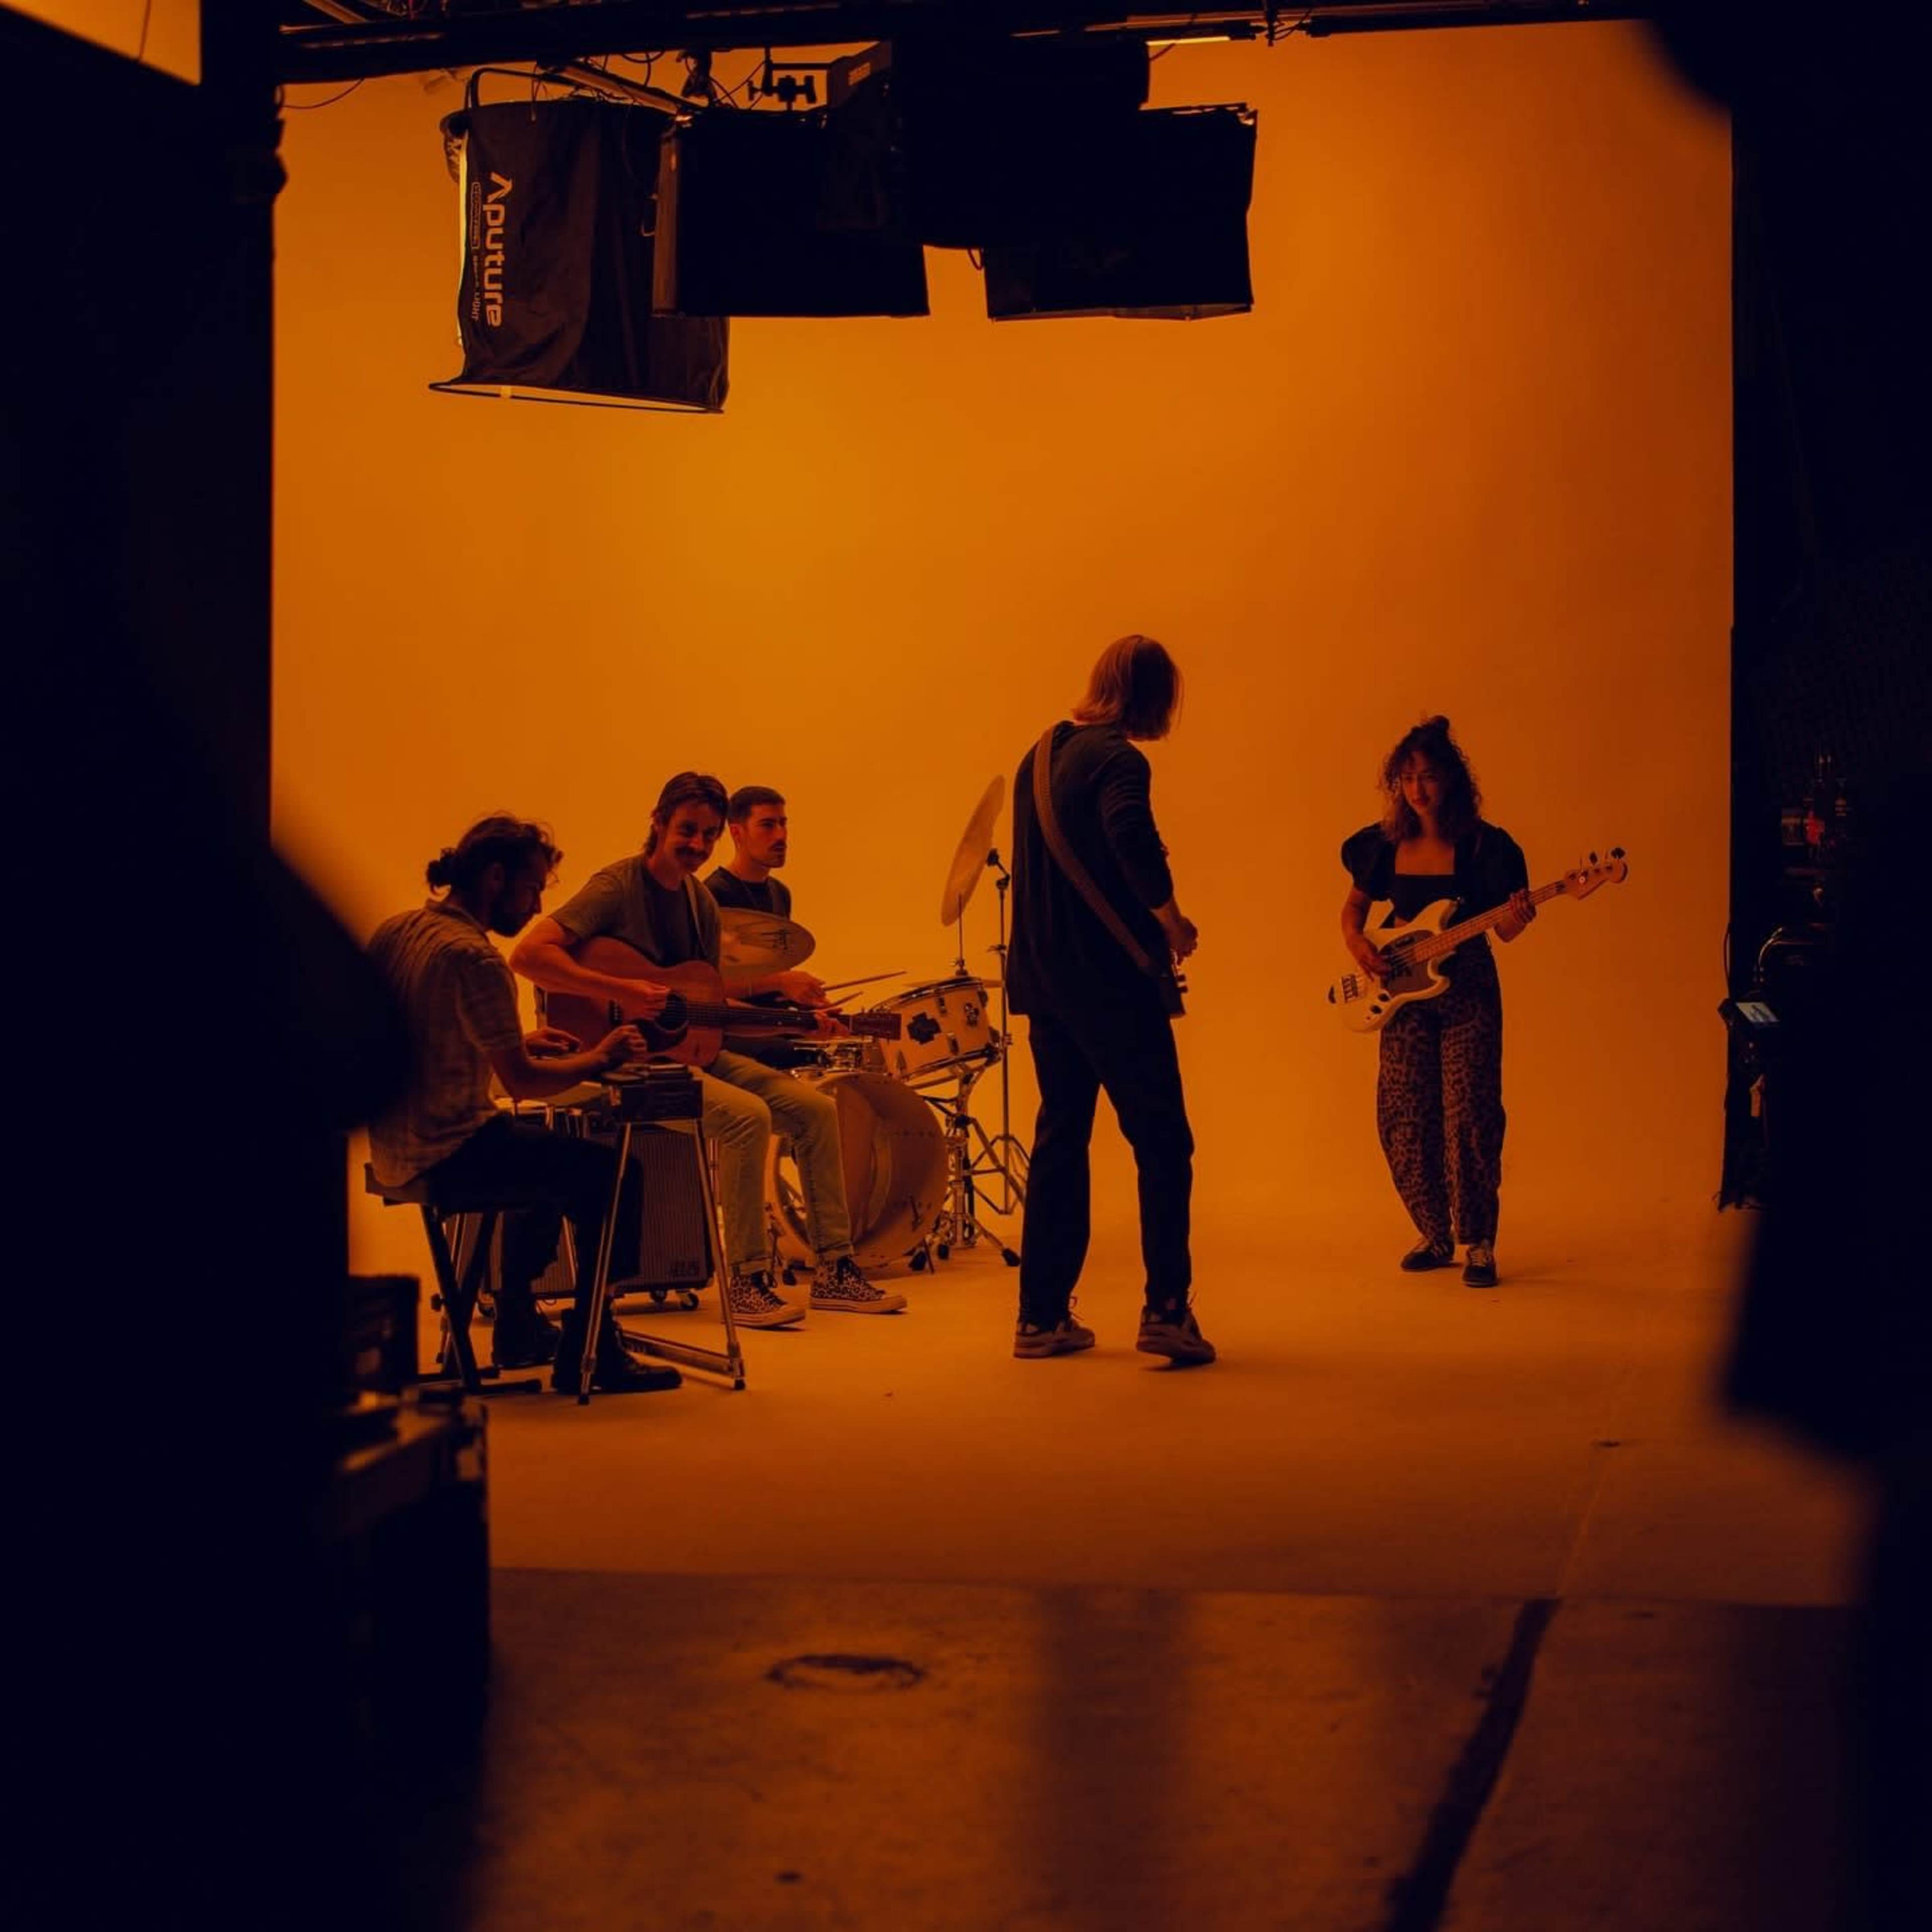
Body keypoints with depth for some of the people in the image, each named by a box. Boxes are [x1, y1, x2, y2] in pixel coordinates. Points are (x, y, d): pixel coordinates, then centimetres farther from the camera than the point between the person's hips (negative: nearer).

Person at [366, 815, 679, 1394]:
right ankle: (587, 1356, -3)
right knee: (612, 1172, -9)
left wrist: (520, 1042, 18)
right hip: (448, 1152, -10)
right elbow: (522, 1082, -19)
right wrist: (598, 1060, -4)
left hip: (394, 1148, 10)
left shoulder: (393, 930, 8)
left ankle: (518, 1329, 37)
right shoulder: (473, 957, -20)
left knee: (544, 1150, 33)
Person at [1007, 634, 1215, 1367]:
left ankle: (1043, 1315, 13)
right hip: (1110, 981, -8)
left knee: (1060, 1139, 13)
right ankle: (1166, 1309, -7)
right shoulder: (1118, 759, -12)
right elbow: (1130, 834, -32)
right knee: (1162, 1143, 0)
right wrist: (1171, 918, -18)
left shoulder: (1039, 755, 13)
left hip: (1042, 977, 8)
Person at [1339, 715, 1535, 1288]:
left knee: (1469, 1115, -9)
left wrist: (1517, 917, -27)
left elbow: (1504, 928, -5)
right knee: (1403, 1118, 3)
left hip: (1467, 990, -4)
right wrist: (1355, 940, -2)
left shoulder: (1482, 845, -8)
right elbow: (1355, 904, 17)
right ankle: (1435, 1235, 19)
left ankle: (1479, 1243, 1)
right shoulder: (1386, 845, 3)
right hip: (1403, 989, 4)